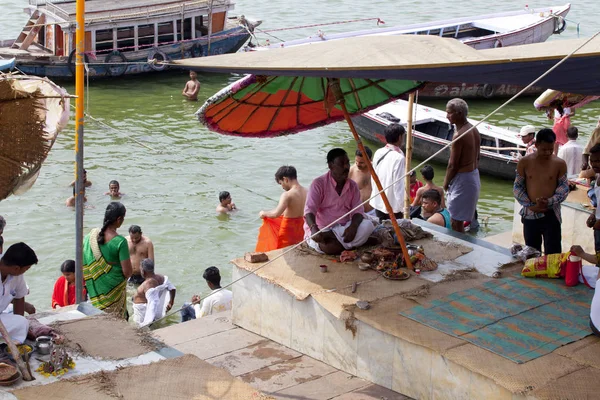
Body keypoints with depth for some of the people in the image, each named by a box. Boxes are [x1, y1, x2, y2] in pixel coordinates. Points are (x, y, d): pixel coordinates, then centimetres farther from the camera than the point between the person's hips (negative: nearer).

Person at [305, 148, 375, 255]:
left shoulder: (353, 186, 8)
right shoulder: (319, 183, -9)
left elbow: (358, 211, 1)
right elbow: (309, 210, -19)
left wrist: (353, 226, -24)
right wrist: (314, 229, -41)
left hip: (343, 230, 5)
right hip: (321, 230, -5)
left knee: (368, 225, -25)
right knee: (327, 247, -40)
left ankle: (328, 236, -22)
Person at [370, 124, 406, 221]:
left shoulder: (378, 153, -1)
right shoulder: (399, 158, -21)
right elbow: (399, 186, -20)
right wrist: (403, 209, -12)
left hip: (378, 202, 7)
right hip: (393, 205, -7)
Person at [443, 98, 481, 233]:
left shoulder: (459, 135, -23)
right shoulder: (474, 130, 5)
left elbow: (453, 165, -20)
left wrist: (446, 183, -6)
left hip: (462, 180, -10)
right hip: (474, 175, 10)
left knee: (456, 222, -2)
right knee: (470, 215, 23)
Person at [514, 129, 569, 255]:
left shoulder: (559, 164, -3)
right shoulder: (524, 162, -3)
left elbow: (564, 188, -1)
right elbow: (517, 188, 0)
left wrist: (549, 202, -18)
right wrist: (531, 206, -12)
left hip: (551, 214, -1)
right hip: (530, 214, 1)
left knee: (553, 253, -1)